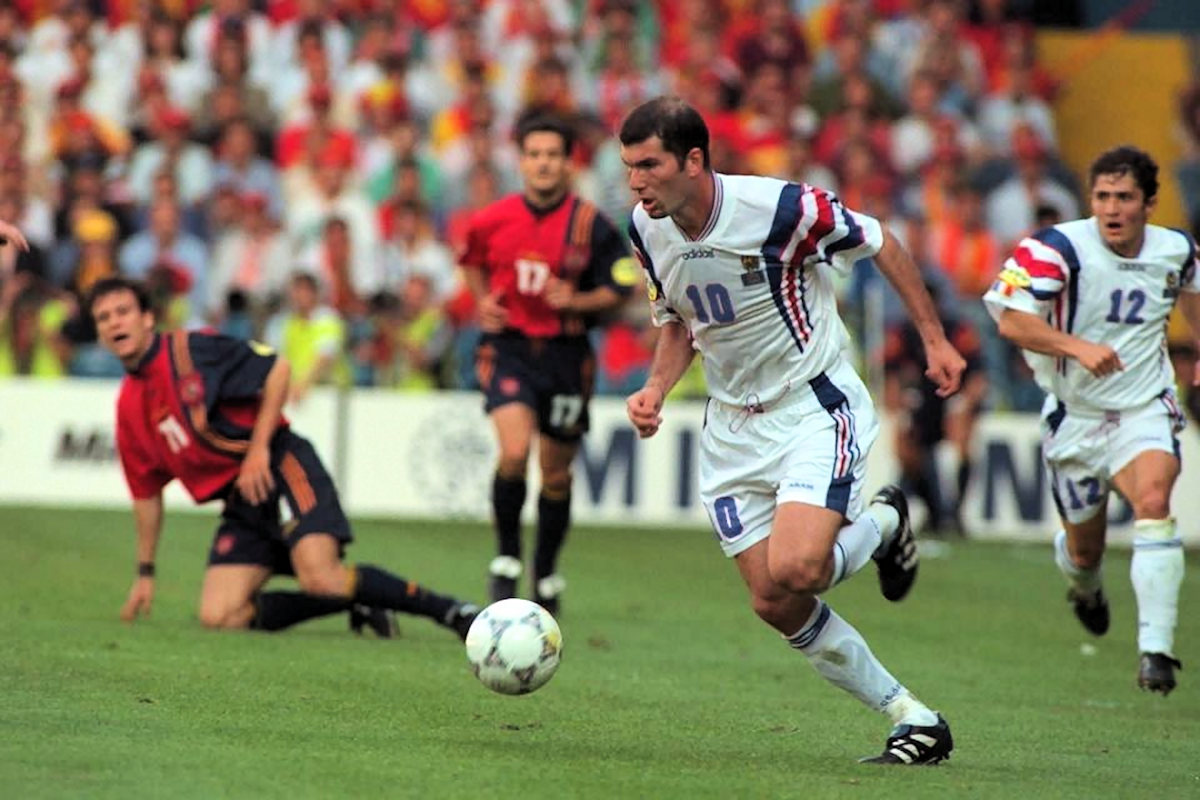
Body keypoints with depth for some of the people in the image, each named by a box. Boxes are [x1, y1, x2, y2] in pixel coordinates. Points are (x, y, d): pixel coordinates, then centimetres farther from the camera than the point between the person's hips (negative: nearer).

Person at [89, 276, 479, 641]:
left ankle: (447, 610, -13)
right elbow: (146, 493, 21)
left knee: (320, 577, -29)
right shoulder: (129, 408, 13)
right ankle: (358, 603, 1)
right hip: (241, 505, 7)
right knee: (217, 617, -13)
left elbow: (276, 370, -9)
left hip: (279, 468, -7)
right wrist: (145, 573, 21)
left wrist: (259, 449, -14)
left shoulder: (191, 350, -6)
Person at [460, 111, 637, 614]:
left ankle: (547, 575, 29)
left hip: (566, 354, 0)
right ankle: (506, 558, -2)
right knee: (514, 452, -23)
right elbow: (473, 262, 20)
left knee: (556, 474, 9)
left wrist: (578, 302, -17)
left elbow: (618, 288, 1)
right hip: (508, 348, 0)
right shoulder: (492, 220, -1)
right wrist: (484, 301, 2)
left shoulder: (590, 225, -6)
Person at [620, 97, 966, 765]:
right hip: (733, 426, 6)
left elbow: (880, 243, -5)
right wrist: (656, 390, -4)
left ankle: (883, 524, 9)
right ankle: (915, 721, 14)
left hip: (816, 405, -6)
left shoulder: (783, 208, -22)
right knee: (776, 606, -1)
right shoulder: (646, 231, -3)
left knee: (794, 571, -27)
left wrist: (935, 339, 0)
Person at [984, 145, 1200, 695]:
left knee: (1154, 503, -28)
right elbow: (1010, 319, -26)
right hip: (1075, 417, -1)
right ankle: (1084, 587, 52)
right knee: (1083, 550, 11)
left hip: (1145, 410, 1)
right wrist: (1077, 347, -37)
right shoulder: (1059, 248, -16)